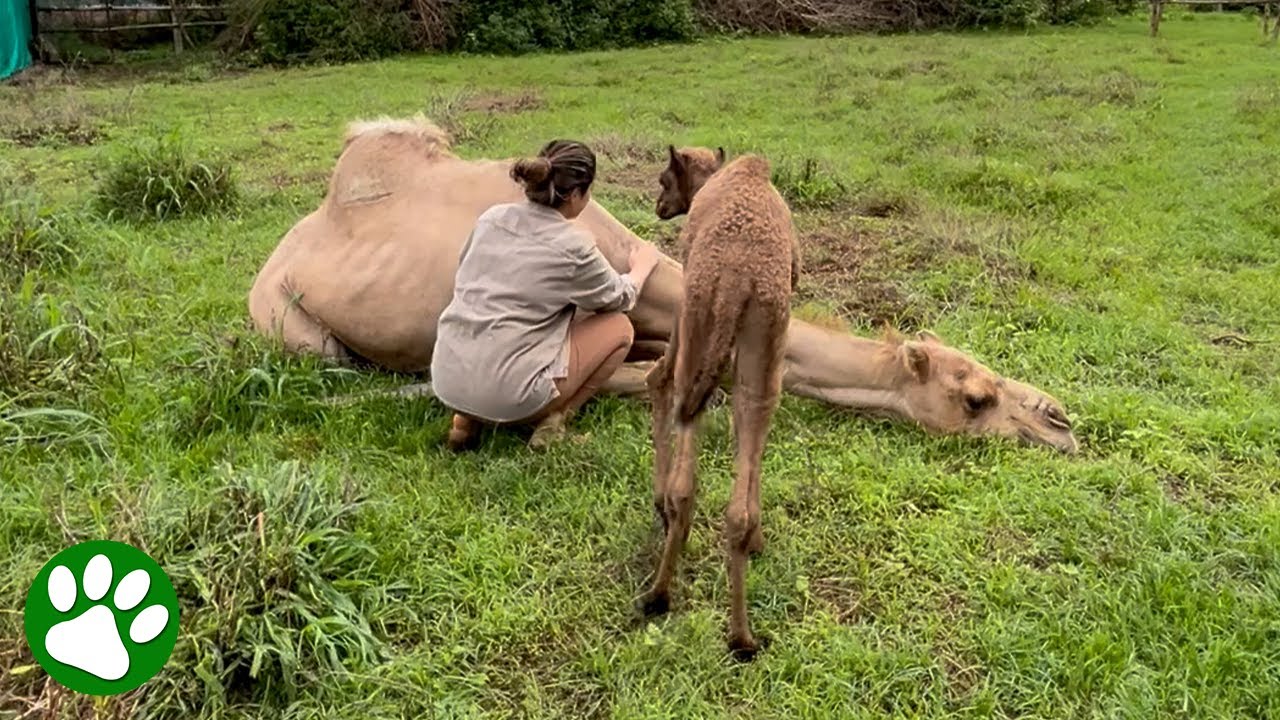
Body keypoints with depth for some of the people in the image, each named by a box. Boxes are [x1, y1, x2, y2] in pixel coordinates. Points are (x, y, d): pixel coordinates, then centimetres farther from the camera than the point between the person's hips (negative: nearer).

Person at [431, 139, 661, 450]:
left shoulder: (492, 218, 4)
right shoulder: (573, 247, -9)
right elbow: (619, 299, 10)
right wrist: (642, 265, 31)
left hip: (446, 381, 5)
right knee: (619, 328, 11)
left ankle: (467, 418, 16)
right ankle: (554, 419, 1)